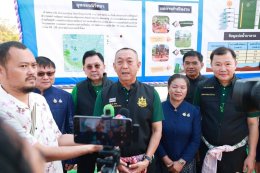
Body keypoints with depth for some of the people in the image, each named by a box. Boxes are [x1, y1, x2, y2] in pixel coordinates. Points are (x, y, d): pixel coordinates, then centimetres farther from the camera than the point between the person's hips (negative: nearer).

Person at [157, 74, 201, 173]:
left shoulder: (194, 111, -6)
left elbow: (196, 140, -5)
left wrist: (181, 162, -10)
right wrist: (166, 160, -11)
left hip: (186, 163, 1)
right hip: (163, 162, -1)